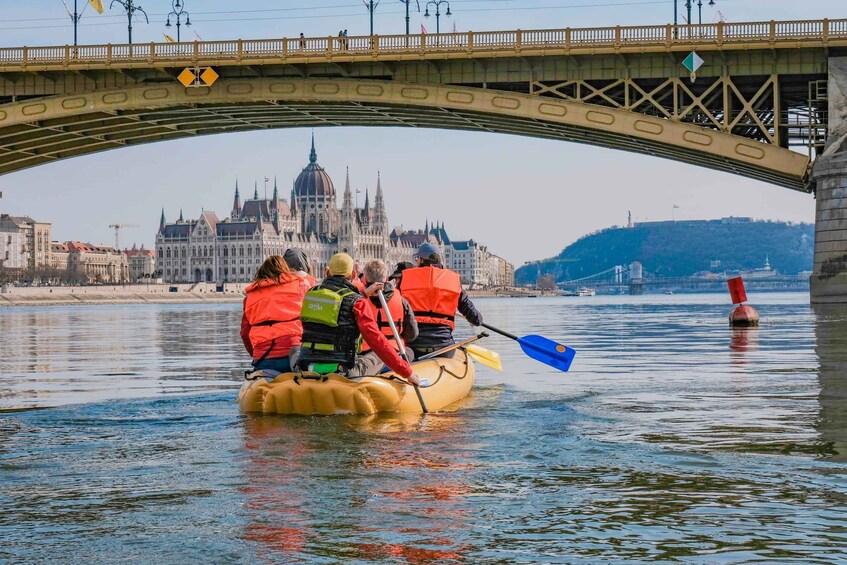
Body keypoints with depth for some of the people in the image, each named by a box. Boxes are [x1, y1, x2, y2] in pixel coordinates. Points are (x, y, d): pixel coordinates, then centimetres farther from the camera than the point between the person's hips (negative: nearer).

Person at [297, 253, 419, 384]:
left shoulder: (310, 294, 9)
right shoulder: (356, 302, -6)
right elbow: (377, 340, -10)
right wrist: (407, 372, -5)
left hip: (306, 369, 5)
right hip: (340, 371, -4)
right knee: (378, 359, 19)